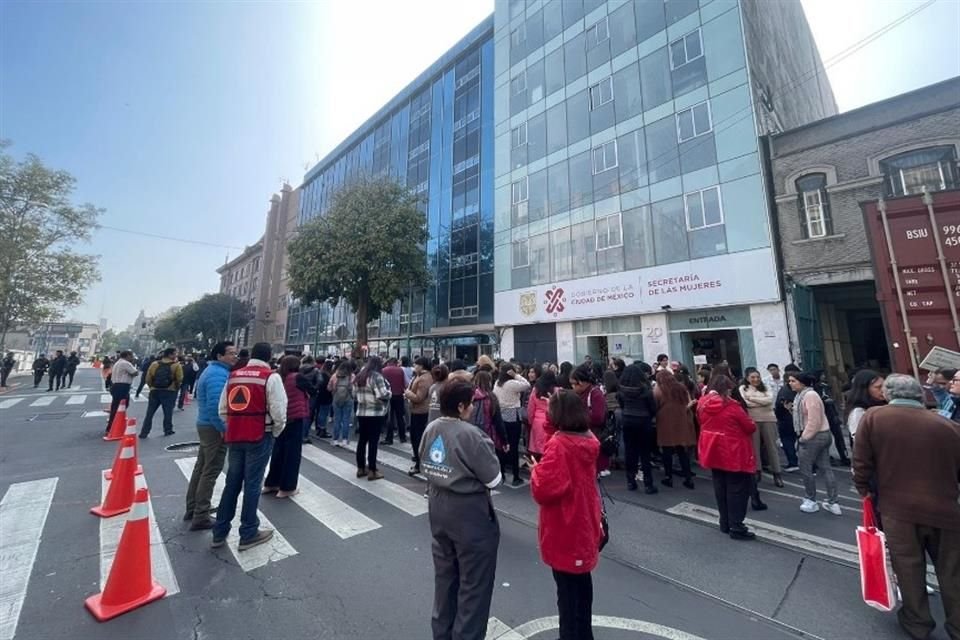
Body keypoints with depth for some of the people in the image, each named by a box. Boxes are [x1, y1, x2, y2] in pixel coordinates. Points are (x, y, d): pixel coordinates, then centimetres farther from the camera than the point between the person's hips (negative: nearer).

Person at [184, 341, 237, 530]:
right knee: (211, 472, -1)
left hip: (206, 425, 11)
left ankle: (193, 509, 32)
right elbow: (215, 406, -29)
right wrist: (224, 429, -19)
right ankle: (201, 517, 8)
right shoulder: (218, 374, -21)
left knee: (201, 468, 19)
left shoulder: (213, 370, 13)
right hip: (214, 428, -11)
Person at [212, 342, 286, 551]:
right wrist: (276, 432, 2)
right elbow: (278, 410, -15)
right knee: (252, 484, 4)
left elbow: (222, 410, 12)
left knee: (232, 483, 17)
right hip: (259, 437, -6)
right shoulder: (271, 377, -11)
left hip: (234, 436, 6)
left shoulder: (233, 375, 9)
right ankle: (249, 534, 15)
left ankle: (219, 532, 27)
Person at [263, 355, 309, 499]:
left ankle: (270, 484, 27)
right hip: (296, 419, -6)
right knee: (292, 453, 3)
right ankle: (286, 488, 10)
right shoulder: (297, 377, -12)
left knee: (278, 451, 17)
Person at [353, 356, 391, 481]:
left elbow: (354, 394, 20)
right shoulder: (376, 376, -13)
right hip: (375, 414, -7)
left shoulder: (359, 376, 12)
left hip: (361, 413, 7)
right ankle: (372, 471, 6)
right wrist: (388, 390, -2)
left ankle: (361, 468, 23)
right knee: (373, 441, -1)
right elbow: (383, 395, -20)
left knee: (362, 440, 13)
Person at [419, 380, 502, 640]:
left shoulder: (430, 429, -4)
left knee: (445, 575, 28)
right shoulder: (469, 434, -26)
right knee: (474, 583, 15)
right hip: (469, 513, -7)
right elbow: (493, 478, -17)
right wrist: (486, 446, -5)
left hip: (438, 509, 8)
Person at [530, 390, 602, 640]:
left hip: (565, 529, -8)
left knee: (567, 587, 11)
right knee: (581, 582, 25)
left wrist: (536, 469, -12)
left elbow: (543, 489, -30)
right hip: (584, 523, 8)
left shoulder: (559, 444, -28)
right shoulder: (588, 440, -3)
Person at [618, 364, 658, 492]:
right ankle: (648, 484, 12)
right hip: (643, 422, -2)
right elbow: (653, 407, -5)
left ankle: (630, 481, 19)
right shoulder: (645, 389, -16)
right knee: (645, 453, 7)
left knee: (629, 451, 11)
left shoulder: (622, 389, -8)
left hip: (627, 421, 3)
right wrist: (649, 417, 14)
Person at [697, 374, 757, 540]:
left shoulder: (702, 404, -1)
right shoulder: (731, 406, -18)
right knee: (737, 490, 4)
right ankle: (736, 528, 9)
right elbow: (750, 427, -9)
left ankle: (725, 523, 26)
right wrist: (751, 425, 12)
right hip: (733, 454, -6)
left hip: (713, 452, 6)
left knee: (720, 488, 16)